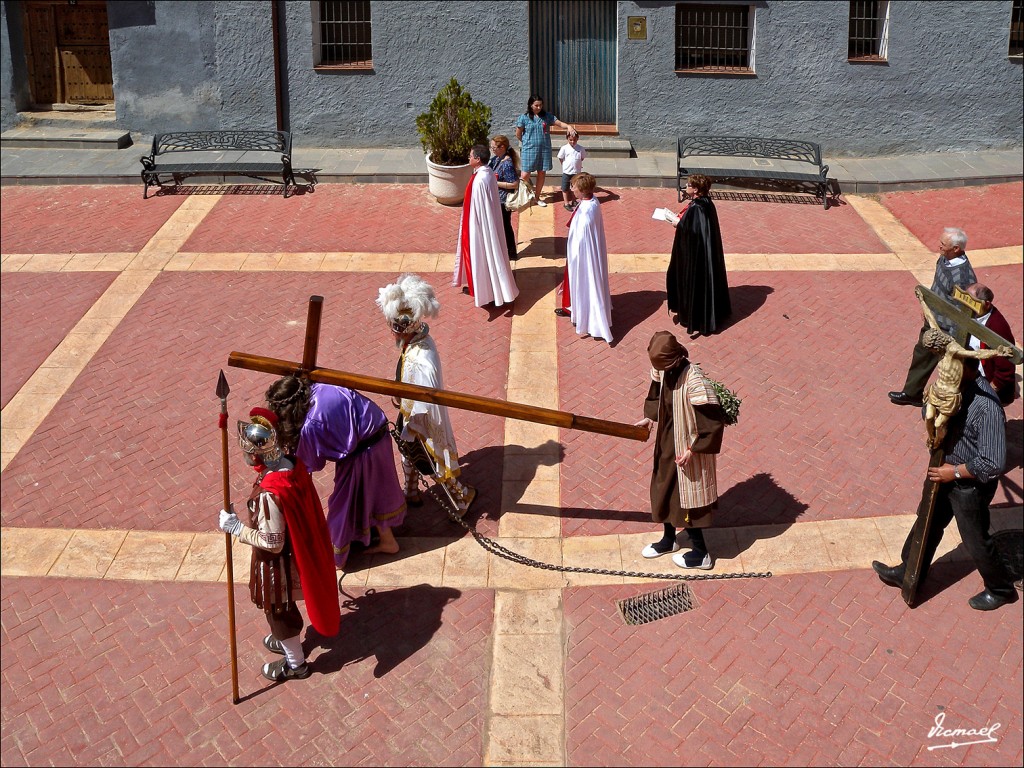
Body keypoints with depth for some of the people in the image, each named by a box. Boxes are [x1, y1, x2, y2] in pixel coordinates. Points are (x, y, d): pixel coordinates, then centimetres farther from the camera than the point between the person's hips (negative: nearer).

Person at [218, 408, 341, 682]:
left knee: (279, 610, 17)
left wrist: (235, 527, -21)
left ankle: (295, 664, 38)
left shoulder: (268, 494, -38)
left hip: (278, 563, -8)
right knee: (285, 606, 31)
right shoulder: (292, 464, -14)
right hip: (298, 551, 8)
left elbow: (272, 542, -29)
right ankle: (288, 642, 56)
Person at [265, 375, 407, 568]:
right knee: (374, 493, 27)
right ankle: (388, 541, 46)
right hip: (378, 434, 8)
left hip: (361, 453, -8)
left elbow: (310, 463, -11)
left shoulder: (311, 424, -28)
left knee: (344, 501, 13)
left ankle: (337, 558, 32)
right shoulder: (315, 389, -7)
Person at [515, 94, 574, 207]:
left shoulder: (547, 116, 2)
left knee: (542, 173, 9)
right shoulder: (524, 117, -6)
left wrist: (568, 126, -22)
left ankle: (537, 198, 24)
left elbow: (560, 123, -3)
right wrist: (527, 142, 10)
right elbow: (518, 134, 2)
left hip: (544, 149, 3)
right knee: (525, 174, -6)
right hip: (529, 150, -3)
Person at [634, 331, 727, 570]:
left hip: (687, 448, -8)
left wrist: (693, 450, -23)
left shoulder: (693, 381, -31)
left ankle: (700, 554, 25)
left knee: (687, 500, 7)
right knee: (663, 490, 22)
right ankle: (669, 539, 45)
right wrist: (650, 417, 1)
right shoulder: (663, 370, -9)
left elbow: (713, 423, -26)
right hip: (667, 443, 8)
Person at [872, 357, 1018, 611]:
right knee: (929, 523, 23)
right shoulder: (956, 387, -8)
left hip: (971, 484, -8)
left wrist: (955, 472, -21)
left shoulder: (986, 408, -33)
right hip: (945, 471, 8)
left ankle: (1000, 589, 37)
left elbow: (994, 464, -30)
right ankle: (908, 573, 42)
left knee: (975, 540, 12)